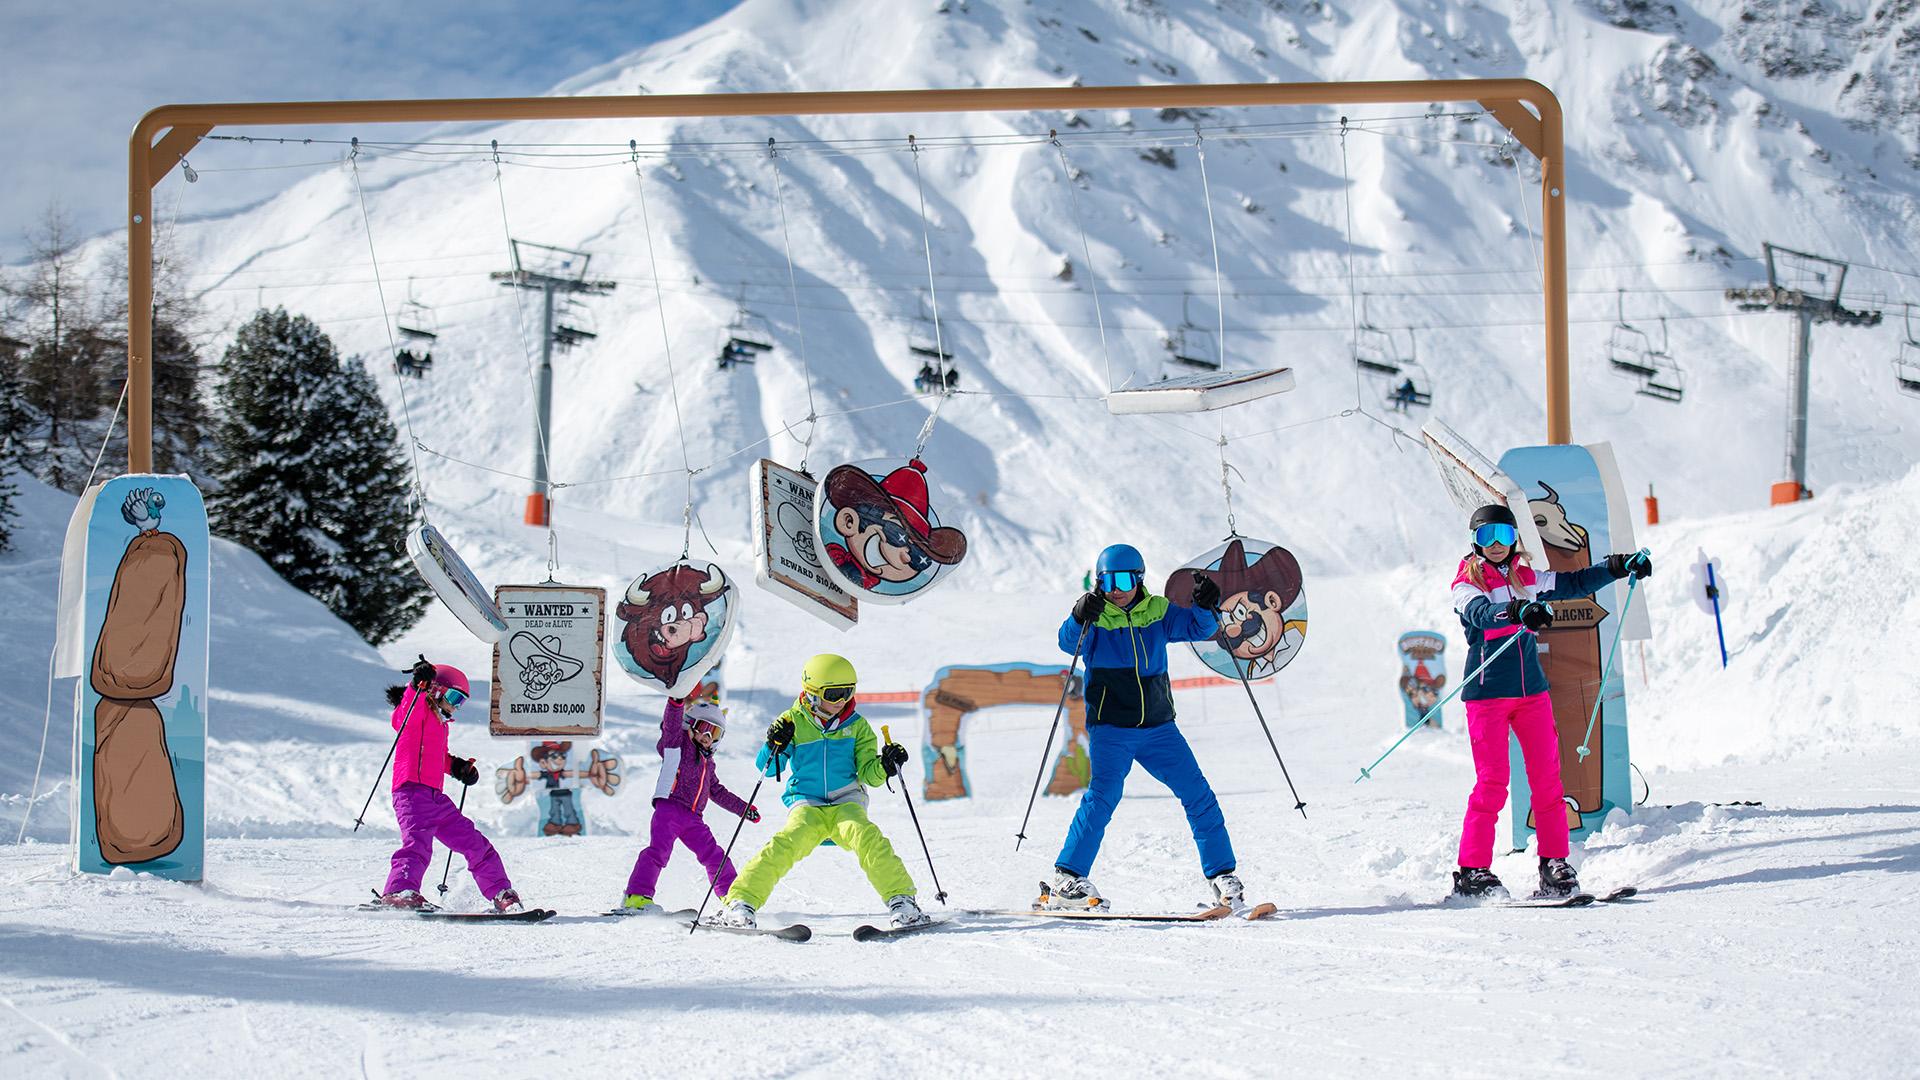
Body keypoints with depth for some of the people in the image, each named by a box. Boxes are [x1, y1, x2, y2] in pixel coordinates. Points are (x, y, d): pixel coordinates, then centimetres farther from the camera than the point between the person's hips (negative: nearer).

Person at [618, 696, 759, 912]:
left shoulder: (707, 762, 28)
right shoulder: (678, 743, 6)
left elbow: (718, 792, 38)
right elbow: (671, 724, -14)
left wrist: (744, 808, 39)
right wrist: (677, 701, -31)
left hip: (692, 818, 8)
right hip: (669, 808, -7)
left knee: (715, 856, 7)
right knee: (659, 850, -22)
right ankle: (636, 897, -29)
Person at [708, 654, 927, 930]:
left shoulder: (857, 726, 9)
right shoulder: (793, 722, 4)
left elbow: (867, 773, 6)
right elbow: (767, 768, 2)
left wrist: (885, 766, -16)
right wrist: (774, 746, -18)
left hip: (846, 803, 1)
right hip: (806, 804, -1)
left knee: (866, 837, -30)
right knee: (787, 843, -29)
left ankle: (902, 900, -30)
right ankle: (740, 903, -28)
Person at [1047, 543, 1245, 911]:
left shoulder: (1157, 613, 7)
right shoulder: (1095, 620, -2)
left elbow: (1198, 627, 3)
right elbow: (1069, 642, -19)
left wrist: (1206, 606, -17)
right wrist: (1080, 619, -39)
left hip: (1158, 726, 4)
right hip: (1109, 728, -4)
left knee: (1198, 794, 0)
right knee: (1103, 795, -21)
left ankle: (1223, 878, 11)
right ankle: (1066, 881, -17)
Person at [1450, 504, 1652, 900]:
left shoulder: (1526, 578, 13)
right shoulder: (1466, 585, -3)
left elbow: (1574, 583, 21)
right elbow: (1481, 613, -25)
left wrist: (1619, 566, 9)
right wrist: (1518, 611, -44)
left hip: (1531, 690, 5)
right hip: (1487, 693, -5)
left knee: (1546, 777, 0)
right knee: (1492, 781, -9)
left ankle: (1554, 864, 5)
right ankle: (1472, 872, -6)